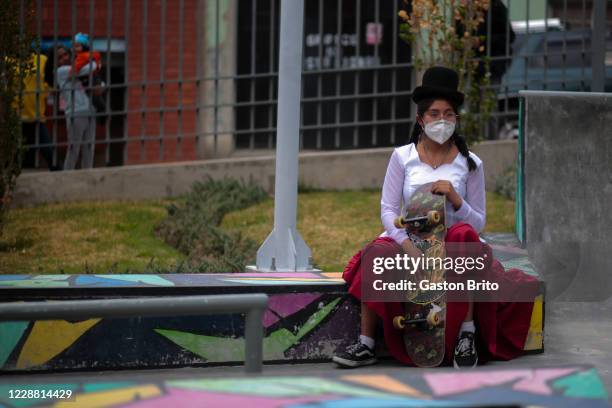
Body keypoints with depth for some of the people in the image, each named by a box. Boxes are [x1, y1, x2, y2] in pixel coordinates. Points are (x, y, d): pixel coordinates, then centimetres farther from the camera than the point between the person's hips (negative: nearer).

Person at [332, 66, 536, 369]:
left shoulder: (470, 164, 3)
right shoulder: (402, 157, 2)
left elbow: (479, 223, 3)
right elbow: (388, 209, -3)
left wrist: (456, 199, -17)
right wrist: (409, 247, -21)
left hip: (453, 245, 0)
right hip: (408, 240, 0)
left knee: (464, 234, -34)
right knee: (378, 253, -31)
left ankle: (467, 334, -27)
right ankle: (365, 345, -25)